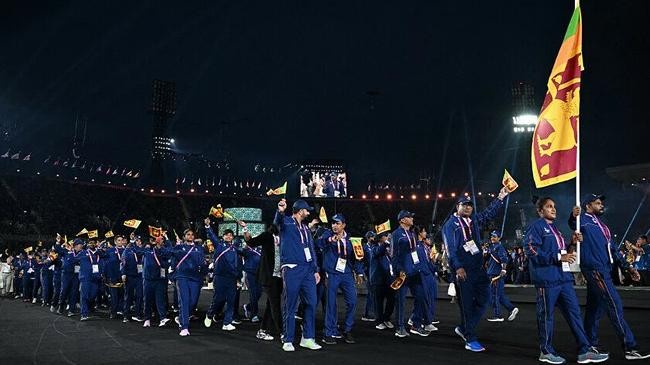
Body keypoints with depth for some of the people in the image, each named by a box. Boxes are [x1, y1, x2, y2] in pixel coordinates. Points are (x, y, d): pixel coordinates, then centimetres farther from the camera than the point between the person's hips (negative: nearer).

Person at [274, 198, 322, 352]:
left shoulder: (305, 228, 21)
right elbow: (277, 221, -23)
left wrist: (315, 270, 16)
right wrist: (280, 211, -46)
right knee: (290, 306, -2)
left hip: (308, 270, 6)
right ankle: (288, 341, 7)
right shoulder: (287, 222, 2)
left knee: (311, 303, 3)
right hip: (292, 269, -6)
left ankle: (308, 338, 14)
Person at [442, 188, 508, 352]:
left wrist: (501, 197, 18)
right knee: (466, 303, -2)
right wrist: (458, 267, -20)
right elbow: (450, 248, -11)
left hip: (478, 267, 7)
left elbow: (489, 212, 25)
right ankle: (470, 340, 6)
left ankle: (464, 328, 21)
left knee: (483, 298, 6)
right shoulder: (450, 224, -4)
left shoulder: (474, 220, 14)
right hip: (462, 270, -6)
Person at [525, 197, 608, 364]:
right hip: (547, 278, -8)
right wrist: (558, 257, -20)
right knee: (546, 314, 1)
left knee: (574, 312, 6)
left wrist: (572, 243, 5)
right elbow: (531, 250, -17)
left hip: (563, 277, 8)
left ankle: (585, 351, 11)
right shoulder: (536, 226, -6)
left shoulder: (554, 228, 21)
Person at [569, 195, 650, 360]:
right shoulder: (584, 219, -4)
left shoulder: (601, 225, 22)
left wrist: (628, 267, 18)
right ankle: (630, 347, -7)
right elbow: (574, 224, -28)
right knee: (615, 304, -10)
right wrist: (573, 216, -52)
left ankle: (590, 344, 18)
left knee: (595, 306, 12)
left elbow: (612, 249, 24)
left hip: (603, 269, 9)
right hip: (594, 268, -9)